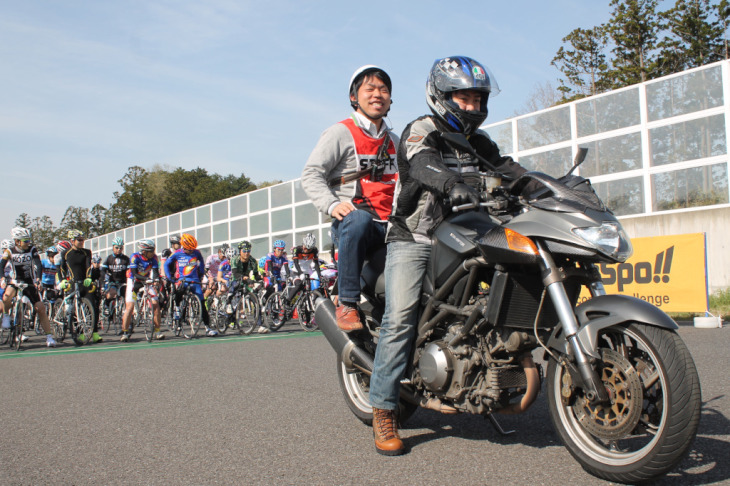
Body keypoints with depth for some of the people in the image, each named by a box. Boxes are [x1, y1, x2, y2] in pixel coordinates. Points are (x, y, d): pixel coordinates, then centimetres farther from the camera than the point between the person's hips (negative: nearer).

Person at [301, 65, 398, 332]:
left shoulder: (394, 141, 27)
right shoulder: (340, 133, 5)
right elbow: (311, 174, -4)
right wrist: (332, 204, -21)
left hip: (391, 226, 6)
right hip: (351, 221, -6)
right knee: (358, 220, -40)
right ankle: (347, 303, -30)